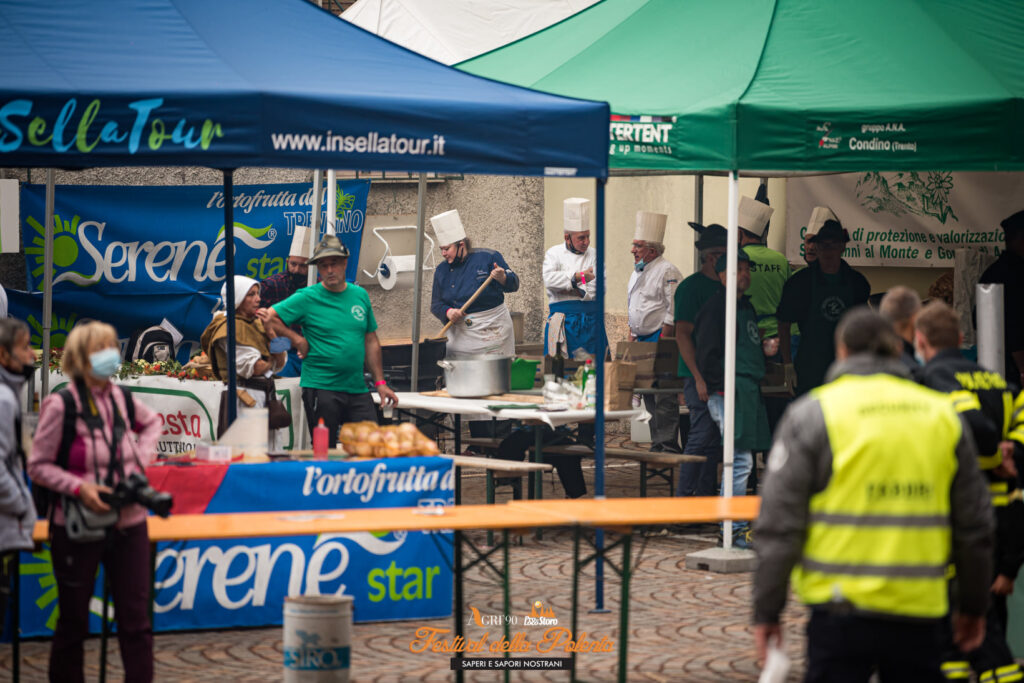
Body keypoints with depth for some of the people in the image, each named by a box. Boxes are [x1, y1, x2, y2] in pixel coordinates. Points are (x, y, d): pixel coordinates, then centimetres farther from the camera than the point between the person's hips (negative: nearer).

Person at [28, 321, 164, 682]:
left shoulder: (122, 399, 3)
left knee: (136, 619, 2)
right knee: (73, 621, 8)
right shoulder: (61, 405, -13)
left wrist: (141, 459, 9)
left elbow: (152, 422, 25)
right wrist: (79, 487, -21)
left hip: (128, 524, 4)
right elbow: (38, 466, -8)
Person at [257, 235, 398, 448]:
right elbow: (269, 317, -6)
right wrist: (298, 340, -10)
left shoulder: (360, 295, 10)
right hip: (321, 389, -4)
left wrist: (380, 382, 13)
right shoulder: (307, 298, -4)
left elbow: (371, 341, 16)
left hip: (357, 390, 4)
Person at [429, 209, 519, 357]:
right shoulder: (441, 271, 8)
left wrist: (502, 278, -26)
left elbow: (513, 285, -4)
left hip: (493, 331, -3)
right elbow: (436, 304, 8)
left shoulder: (488, 258, -4)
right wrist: (447, 312, -14)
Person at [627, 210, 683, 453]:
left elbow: (674, 313, -15)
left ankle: (669, 445, -8)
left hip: (660, 339, -9)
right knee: (649, 397, 10)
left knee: (665, 398, -10)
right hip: (642, 341, 9)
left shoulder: (667, 272, -11)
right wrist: (632, 337, 18)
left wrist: (662, 342, -17)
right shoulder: (637, 273, 17)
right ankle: (657, 446, 15)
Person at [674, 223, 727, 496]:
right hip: (701, 376, -8)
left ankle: (705, 496, 14)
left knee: (714, 441, 9)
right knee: (702, 436, -10)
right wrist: (699, 378, -19)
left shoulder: (724, 287, 15)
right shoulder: (691, 287, -8)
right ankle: (683, 498, -5)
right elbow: (682, 335, -13)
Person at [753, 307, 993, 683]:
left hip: (843, 609, -3)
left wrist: (767, 610, 2)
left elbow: (780, 522, -5)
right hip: (919, 609, 4)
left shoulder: (812, 414, -2)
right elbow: (974, 524, 14)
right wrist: (974, 606, 25)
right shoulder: (944, 415, 10)